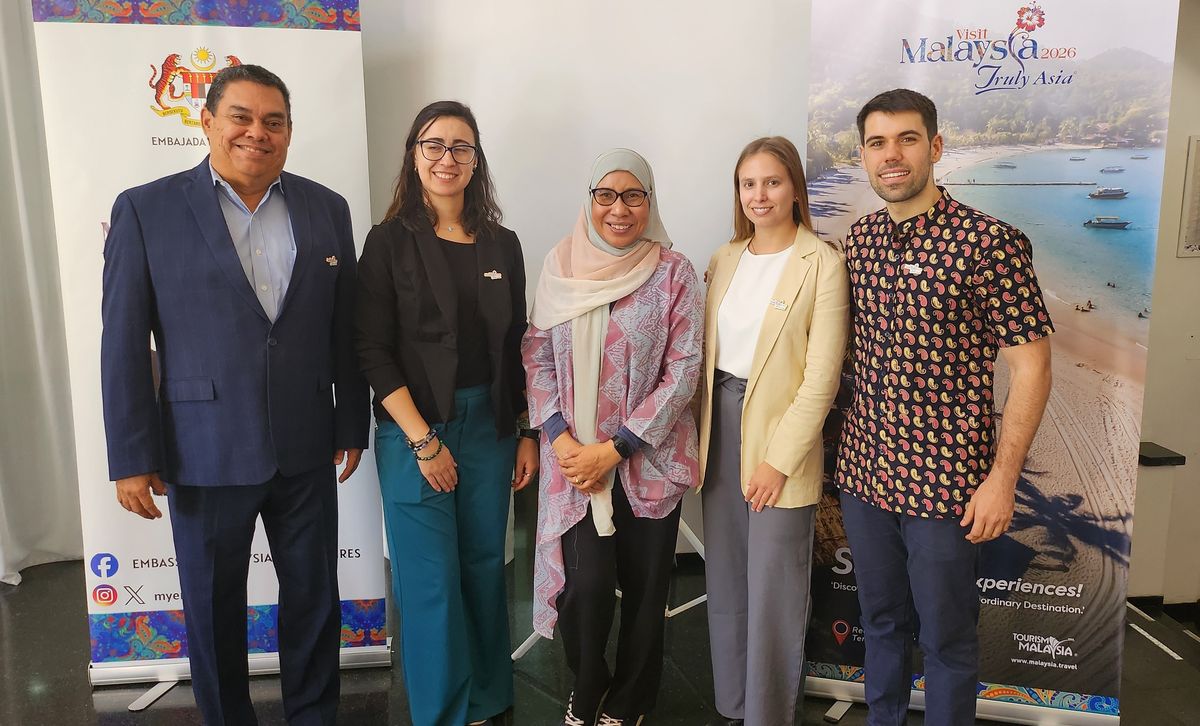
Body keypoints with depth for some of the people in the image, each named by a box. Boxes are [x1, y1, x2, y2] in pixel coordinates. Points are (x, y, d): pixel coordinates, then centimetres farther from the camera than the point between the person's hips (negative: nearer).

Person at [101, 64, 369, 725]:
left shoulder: (326, 210, 4)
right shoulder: (146, 210, -4)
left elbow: (345, 329, 6)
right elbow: (124, 343, -4)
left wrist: (352, 425, 8)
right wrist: (131, 456, -6)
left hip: (306, 449, 2)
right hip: (204, 452, -2)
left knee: (313, 597, 14)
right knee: (213, 608, 14)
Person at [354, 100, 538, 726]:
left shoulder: (502, 245, 7)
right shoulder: (390, 241, -4)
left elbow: (516, 347, 11)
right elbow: (372, 351, -8)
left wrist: (529, 434, 8)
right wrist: (423, 441, -13)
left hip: (489, 427, 4)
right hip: (414, 430, -3)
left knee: (485, 568, 13)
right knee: (431, 581, 3)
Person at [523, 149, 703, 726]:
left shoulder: (673, 273, -6)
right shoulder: (560, 267, 2)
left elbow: (683, 371, -9)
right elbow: (538, 358, 3)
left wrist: (614, 449, -13)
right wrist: (561, 441, -9)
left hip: (649, 458, -1)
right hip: (574, 456, 1)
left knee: (645, 588, 10)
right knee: (587, 584, -5)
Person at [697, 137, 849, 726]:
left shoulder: (823, 264, -9)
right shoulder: (724, 259, 9)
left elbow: (821, 376, -13)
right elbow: (705, 352, 12)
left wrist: (780, 459, -16)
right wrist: (701, 433, 5)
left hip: (780, 434, -5)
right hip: (719, 425, 6)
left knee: (773, 590, 3)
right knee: (724, 581, 15)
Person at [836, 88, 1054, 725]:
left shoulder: (989, 243, -13)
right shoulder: (858, 241, 4)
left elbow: (1031, 368, -11)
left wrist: (1001, 479, -14)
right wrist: (850, 452, 10)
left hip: (945, 483, -5)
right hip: (864, 474, 5)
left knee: (946, 637, 12)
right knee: (880, 621, 22)